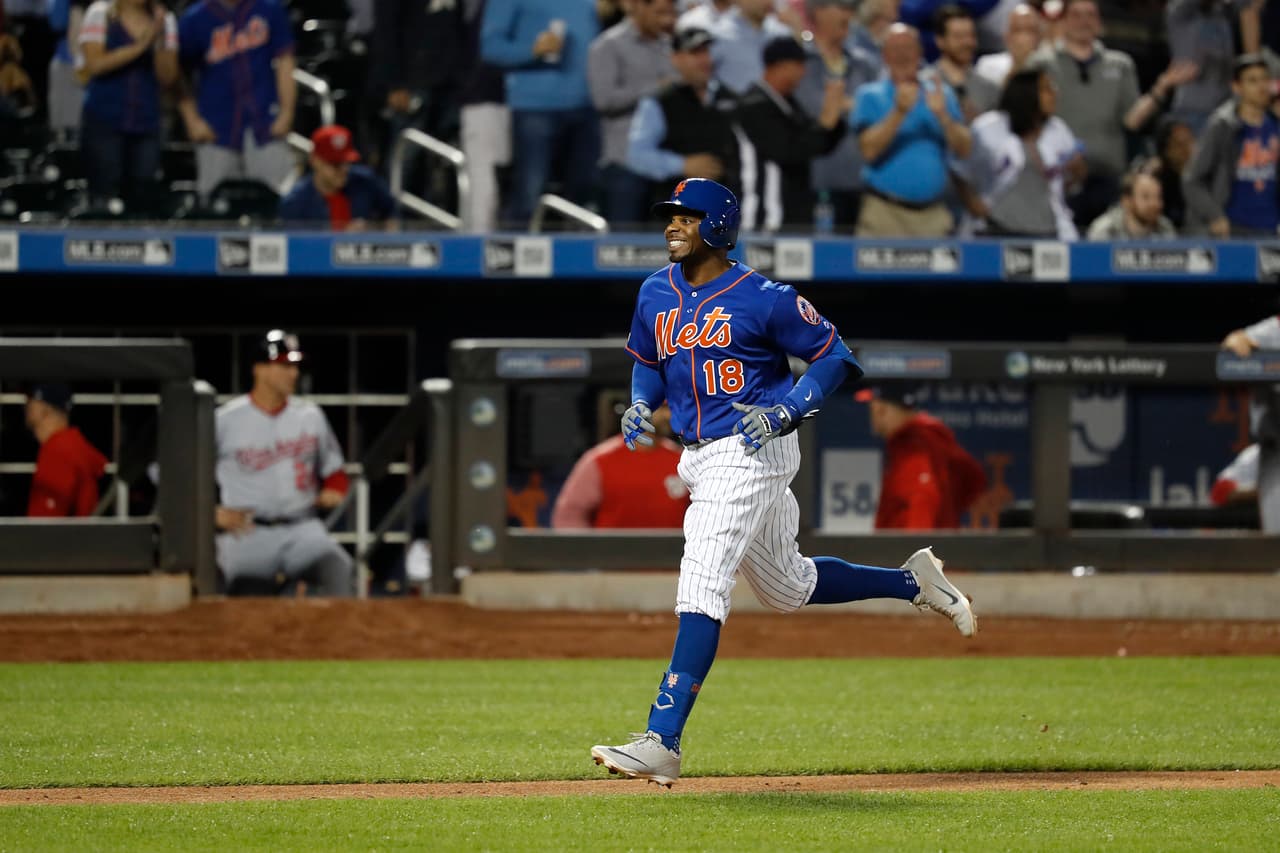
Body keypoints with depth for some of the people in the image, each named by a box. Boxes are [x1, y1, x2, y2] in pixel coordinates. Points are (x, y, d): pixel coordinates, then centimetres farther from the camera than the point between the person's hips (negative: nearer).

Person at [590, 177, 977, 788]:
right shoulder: (656, 294, 8)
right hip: (700, 460, 9)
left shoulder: (762, 298, -12)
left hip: (752, 455, -9)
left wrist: (786, 410, -18)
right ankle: (913, 583, 41)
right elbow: (647, 361, 24)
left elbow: (833, 355, -5)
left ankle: (662, 743, -25)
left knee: (701, 587, -19)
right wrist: (640, 404, 3)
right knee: (788, 588, 20)